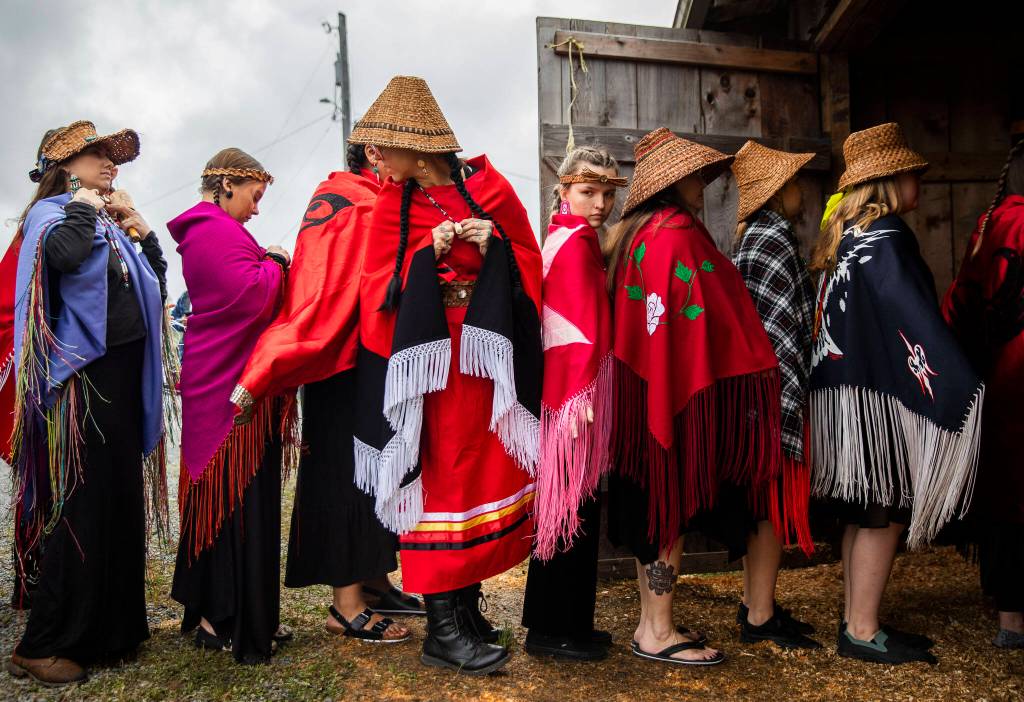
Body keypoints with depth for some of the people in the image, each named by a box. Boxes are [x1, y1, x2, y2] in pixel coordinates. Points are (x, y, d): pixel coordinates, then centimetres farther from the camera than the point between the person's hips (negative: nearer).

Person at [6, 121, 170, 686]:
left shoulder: (109, 223, 18)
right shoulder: (49, 213, -4)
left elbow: (155, 285, 20)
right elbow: (66, 254, -28)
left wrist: (144, 233, 11)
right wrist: (82, 206, -11)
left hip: (122, 375, 8)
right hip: (79, 379, -8)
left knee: (120, 499, 11)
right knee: (79, 505, -6)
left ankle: (110, 627, 23)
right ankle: (42, 645, 5)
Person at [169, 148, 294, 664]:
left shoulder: (210, 230, 19)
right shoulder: (215, 230, -13)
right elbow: (250, 294, -24)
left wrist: (267, 263, 9)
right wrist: (274, 262, -7)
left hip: (219, 384, 11)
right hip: (233, 389, -11)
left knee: (222, 497, 15)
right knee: (238, 500, -4)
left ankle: (214, 611, 26)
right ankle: (227, 622, 7)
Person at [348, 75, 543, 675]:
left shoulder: (488, 184, 2)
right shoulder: (392, 204, 2)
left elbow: (529, 259, 5)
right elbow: (382, 288, -4)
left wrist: (493, 244, -13)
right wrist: (427, 254, -17)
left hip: (489, 351, 3)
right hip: (430, 355, -2)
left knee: (484, 470, 9)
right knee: (440, 478, -2)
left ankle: (465, 601, 25)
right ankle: (443, 628, 8)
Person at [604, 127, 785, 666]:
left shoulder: (636, 234, 13)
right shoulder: (677, 235, -14)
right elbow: (696, 319, -16)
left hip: (644, 390, 9)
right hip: (681, 392, -9)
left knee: (656, 502, 14)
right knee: (671, 504, -1)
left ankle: (651, 621, 24)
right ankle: (657, 631, 10)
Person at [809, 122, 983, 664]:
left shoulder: (842, 234, 15)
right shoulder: (884, 234, -12)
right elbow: (912, 312, -22)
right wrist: (962, 383, -24)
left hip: (845, 388, 9)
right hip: (878, 394, -9)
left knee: (864, 512, 14)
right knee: (882, 513, -1)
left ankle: (856, 618, 23)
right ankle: (861, 631, 7)